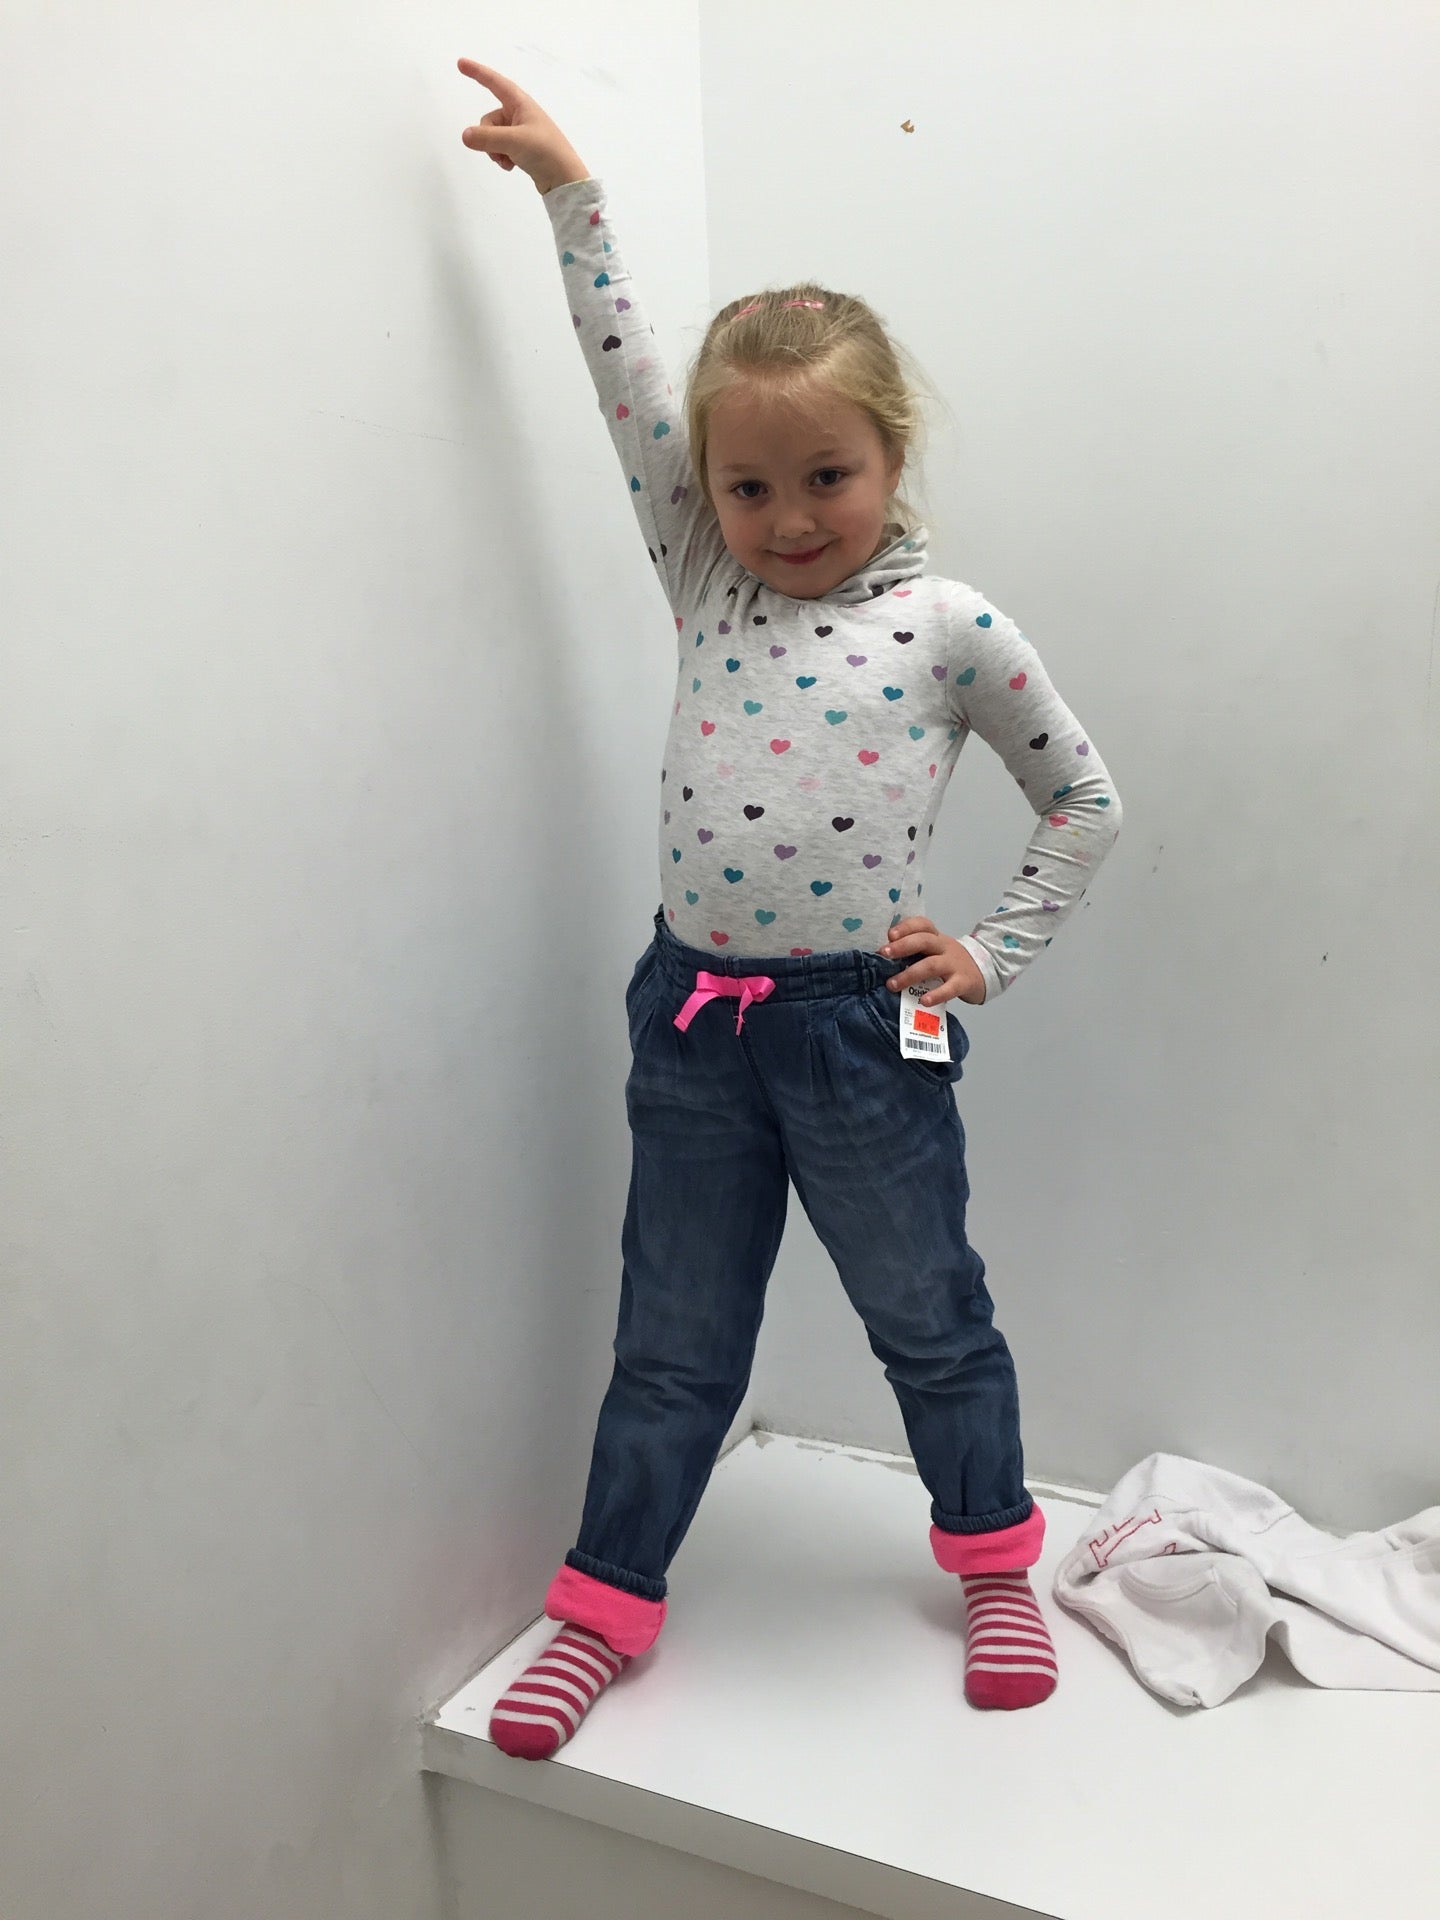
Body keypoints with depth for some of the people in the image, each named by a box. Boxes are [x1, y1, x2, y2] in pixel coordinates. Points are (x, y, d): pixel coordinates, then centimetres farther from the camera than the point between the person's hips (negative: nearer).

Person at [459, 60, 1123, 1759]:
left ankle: (996, 1564, 40)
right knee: (673, 1341, 15)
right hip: (691, 1015, 3)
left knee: (928, 1319, 15)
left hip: (861, 1025, -2)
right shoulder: (706, 581, 5)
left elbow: (1085, 801, 5)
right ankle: (603, 1608, 32)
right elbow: (628, 377, 4)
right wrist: (566, 186, 3)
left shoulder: (951, 627, -3)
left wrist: (995, 955, -1)